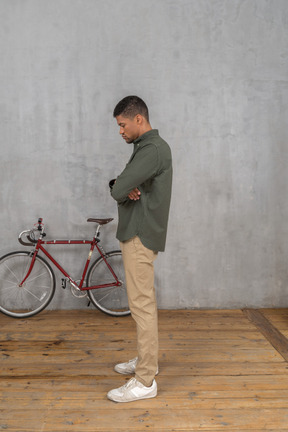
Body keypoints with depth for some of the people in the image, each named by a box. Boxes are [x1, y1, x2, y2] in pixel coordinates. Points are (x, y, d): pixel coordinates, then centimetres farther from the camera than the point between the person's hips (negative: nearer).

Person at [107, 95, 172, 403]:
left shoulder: (153, 149, -17)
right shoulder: (146, 147, 17)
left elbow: (118, 190, -24)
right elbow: (117, 187, 13)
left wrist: (123, 189, -1)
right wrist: (126, 188, -10)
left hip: (140, 236, -11)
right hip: (137, 233, 11)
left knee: (142, 305, -6)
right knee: (143, 302, 18)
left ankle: (145, 382, 3)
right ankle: (146, 360, 33)